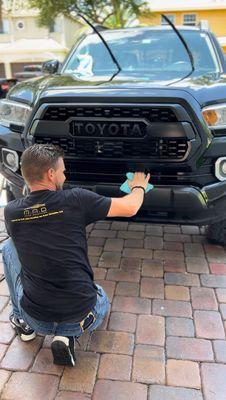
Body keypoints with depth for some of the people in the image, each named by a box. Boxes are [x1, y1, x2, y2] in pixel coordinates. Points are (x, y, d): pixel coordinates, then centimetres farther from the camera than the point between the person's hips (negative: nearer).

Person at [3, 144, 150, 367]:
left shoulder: (11, 212, -4)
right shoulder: (75, 199, -12)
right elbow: (130, 208, -2)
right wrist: (139, 187, 20)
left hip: (36, 317, 2)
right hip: (80, 316, -2)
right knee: (101, 299, 36)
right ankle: (67, 334, 6)